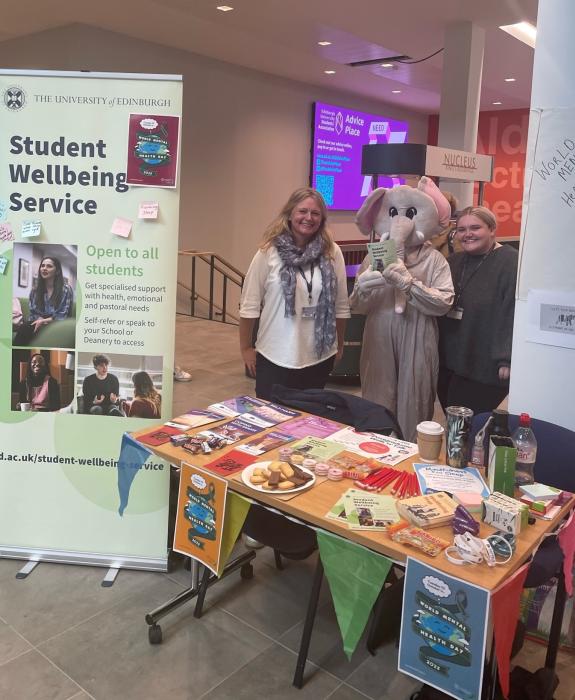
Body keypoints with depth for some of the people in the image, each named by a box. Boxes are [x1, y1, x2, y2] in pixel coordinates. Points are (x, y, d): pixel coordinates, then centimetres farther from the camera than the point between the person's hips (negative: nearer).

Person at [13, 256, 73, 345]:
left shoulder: (66, 289, 0)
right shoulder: (35, 290, 14)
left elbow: (62, 316, -4)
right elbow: (32, 313, 14)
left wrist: (43, 321, -17)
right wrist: (39, 319, -10)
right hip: (38, 323, 4)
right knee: (23, 328, -32)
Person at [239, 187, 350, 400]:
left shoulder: (332, 252, 0)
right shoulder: (269, 252, -7)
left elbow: (340, 305, 7)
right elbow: (249, 304, -3)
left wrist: (339, 344, 12)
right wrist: (246, 348, 0)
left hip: (320, 357, 2)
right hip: (275, 357, -2)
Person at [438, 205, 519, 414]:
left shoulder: (510, 262, -13)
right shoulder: (454, 261, 14)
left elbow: (514, 313, -21)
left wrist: (507, 359, -24)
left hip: (485, 368, -7)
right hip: (449, 363, 8)